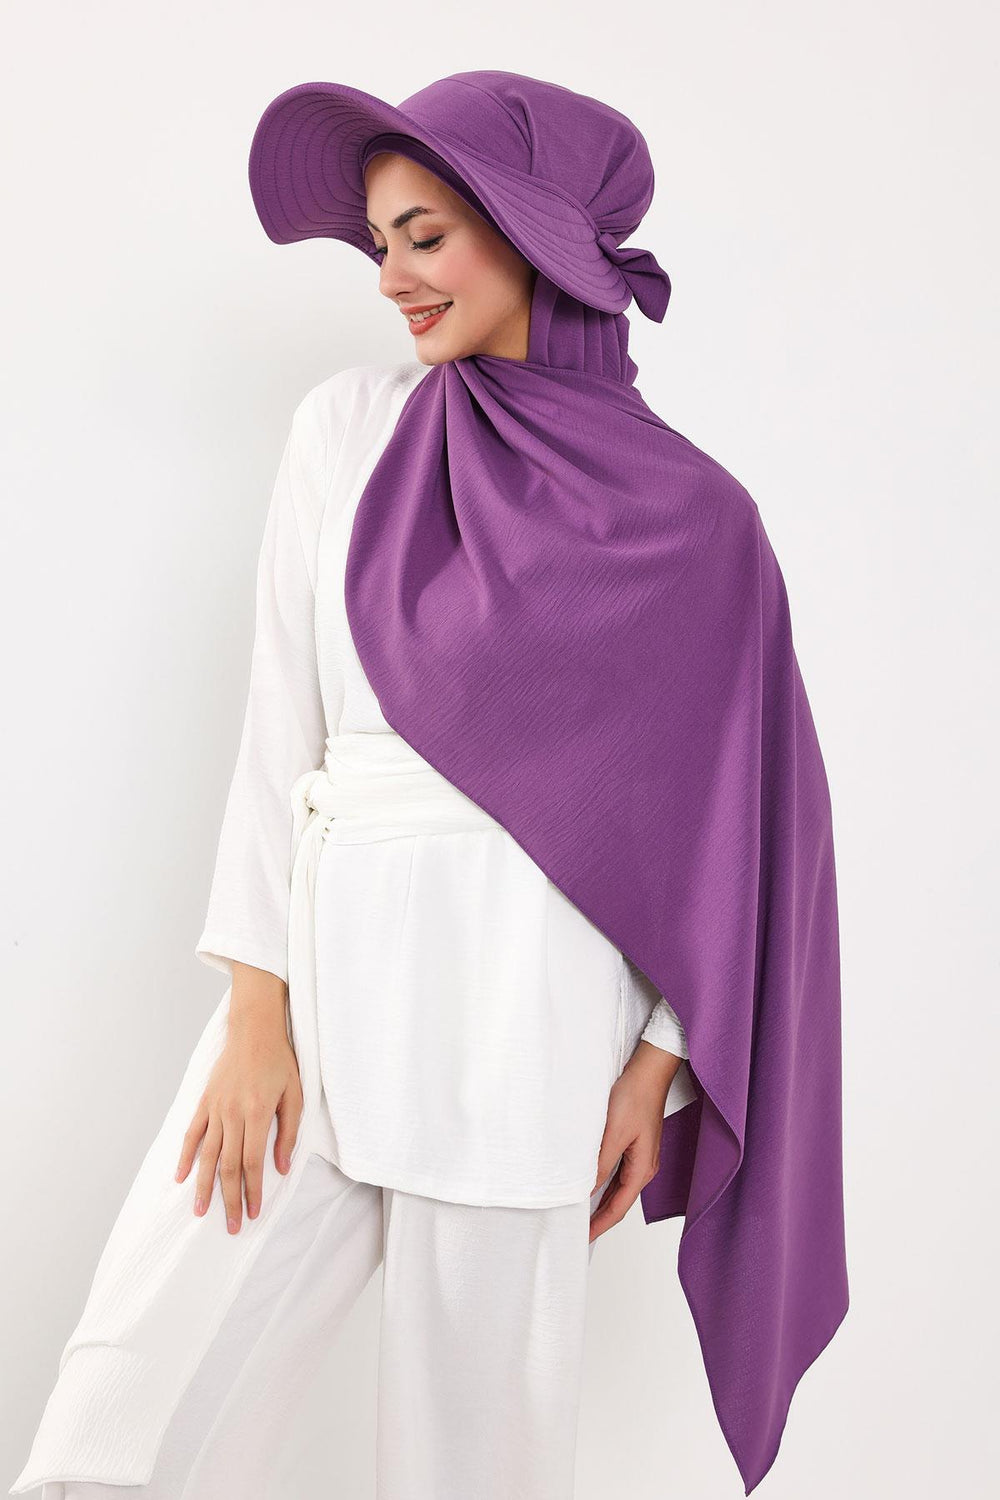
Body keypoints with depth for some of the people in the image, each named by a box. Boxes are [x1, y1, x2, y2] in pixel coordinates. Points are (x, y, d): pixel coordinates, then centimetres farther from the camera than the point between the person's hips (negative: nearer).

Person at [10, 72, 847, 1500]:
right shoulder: (347, 425, 8)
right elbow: (283, 716, 5)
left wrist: (656, 1055, 2)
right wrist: (254, 1000, -2)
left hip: (521, 977, -2)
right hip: (330, 952, 2)